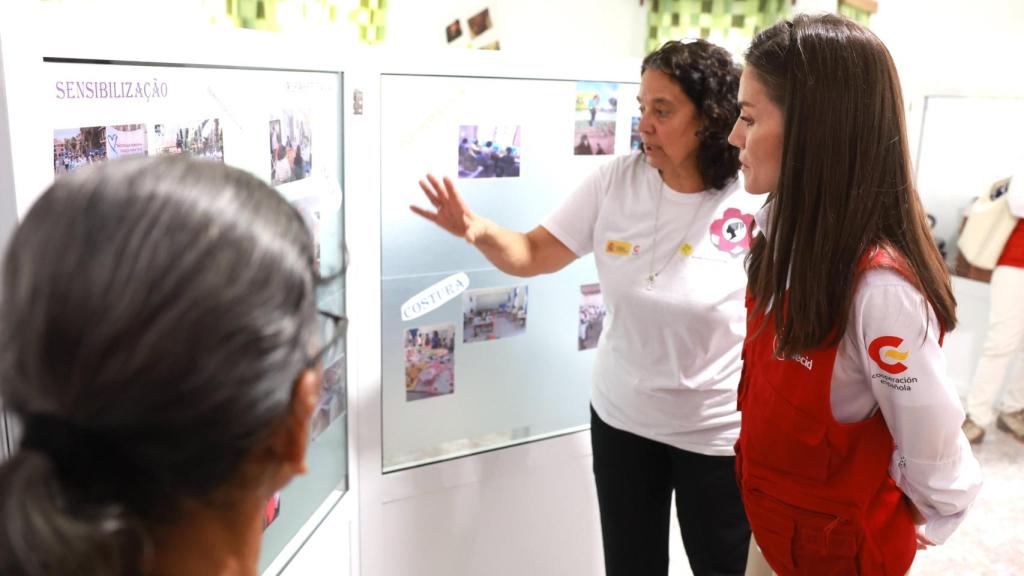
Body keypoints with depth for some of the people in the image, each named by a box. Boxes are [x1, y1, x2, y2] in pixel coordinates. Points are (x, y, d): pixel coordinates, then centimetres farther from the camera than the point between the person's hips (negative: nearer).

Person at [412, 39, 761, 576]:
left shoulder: (756, 204, -18)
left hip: (718, 434, -3)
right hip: (620, 418, 4)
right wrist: (477, 229, -24)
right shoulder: (616, 180, -8)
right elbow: (534, 254, -4)